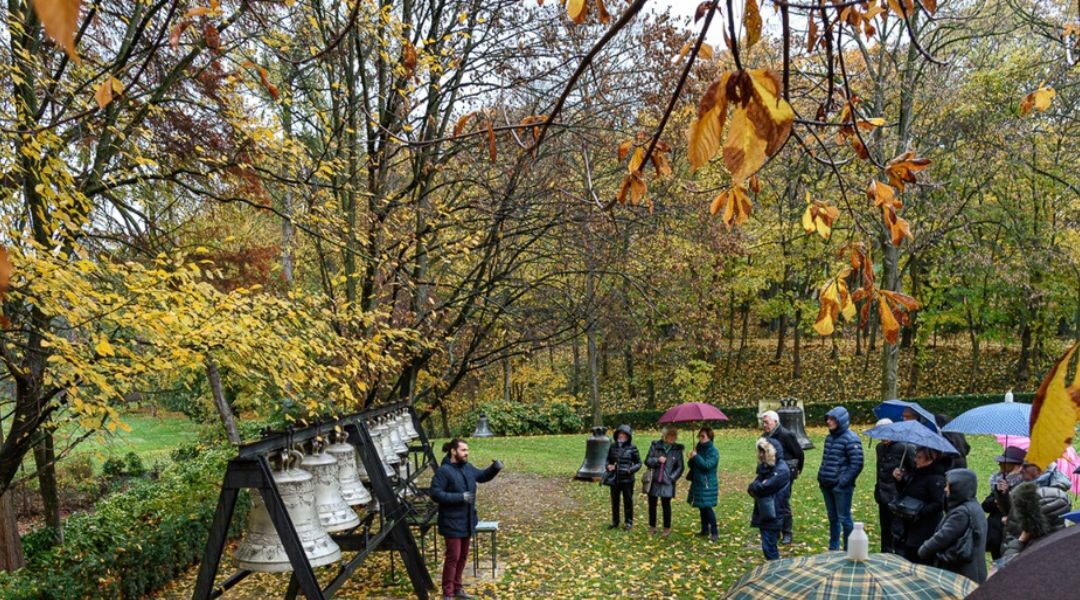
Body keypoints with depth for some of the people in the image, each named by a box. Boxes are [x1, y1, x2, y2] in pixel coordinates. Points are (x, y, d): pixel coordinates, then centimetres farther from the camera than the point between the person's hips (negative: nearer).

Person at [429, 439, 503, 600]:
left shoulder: (467, 468, 5)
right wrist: (460, 497, -26)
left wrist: (495, 468, 0)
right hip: (452, 522, -8)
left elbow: (482, 476, 21)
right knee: (453, 557, -3)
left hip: (467, 521, 8)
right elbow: (435, 494, -23)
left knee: (463, 556, 16)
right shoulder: (444, 471, -18)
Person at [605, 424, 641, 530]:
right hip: (614, 478, 4)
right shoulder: (613, 447, 3)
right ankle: (615, 522, 27)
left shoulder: (632, 448, -8)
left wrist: (631, 469, -18)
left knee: (628, 501, 7)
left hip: (627, 479, -4)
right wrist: (608, 466, -6)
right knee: (614, 501, 14)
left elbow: (638, 463, -2)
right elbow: (608, 459, 15)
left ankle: (629, 522, 22)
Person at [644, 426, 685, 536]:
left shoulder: (677, 449, 1)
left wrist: (673, 478, -6)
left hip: (667, 482, -2)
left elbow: (680, 467, 5)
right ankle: (652, 526, 25)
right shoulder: (655, 445, 1)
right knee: (652, 504, 10)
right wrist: (657, 460, -17)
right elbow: (647, 461, 1)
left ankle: (667, 528, 16)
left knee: (666, 504, 1)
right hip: (654, 481, 2)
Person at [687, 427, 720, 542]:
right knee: (702, 507, 13)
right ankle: (705, 530, 22)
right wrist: (691, 459, -9)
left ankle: (714, 532, -7)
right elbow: (691, 465, 13)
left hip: (707, 484, -7)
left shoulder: (713, 451, -11)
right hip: (698, 482, 8)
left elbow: (707, 465, -23)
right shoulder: (699, 449, 11)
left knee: (707, 507, -11)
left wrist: (696, 457, -21)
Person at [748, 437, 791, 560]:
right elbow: (753, 487, 8)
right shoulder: (765, 467, 12)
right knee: (769, 546, 16)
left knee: (768, 547, -5)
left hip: (772, 516, -8)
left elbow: (764, 487, -25)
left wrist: (754, 487, -5)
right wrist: (756, 487, -14)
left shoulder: (782, 470, -17)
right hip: (763, 514, 8)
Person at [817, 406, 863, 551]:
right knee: (833, 518, 17)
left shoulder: (850, 439, -12)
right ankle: (833, 548, 28)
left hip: (841, 487, -7)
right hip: (827, 485, 7)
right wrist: (821, 477, 10)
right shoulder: (829, 437, 11)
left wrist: (843, 482, -17)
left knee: (844, 518, 0)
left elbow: (856, 464, -15)